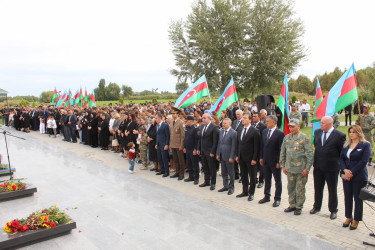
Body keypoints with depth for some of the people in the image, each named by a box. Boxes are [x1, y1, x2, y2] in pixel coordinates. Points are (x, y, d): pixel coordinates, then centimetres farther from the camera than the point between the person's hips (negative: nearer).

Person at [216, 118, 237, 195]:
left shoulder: (233, 133, -12)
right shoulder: (221, 131, 9)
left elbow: (234, 146, -13)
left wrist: (231, 157, -15)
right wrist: (217, 154, 9)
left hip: (229, 156, -6)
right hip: (222, 155, 6)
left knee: (231, 173, 6)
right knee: (223, 172, 14)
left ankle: (231, 187, 19)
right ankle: (225, 186, 27)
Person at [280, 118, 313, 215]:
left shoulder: (304, 138, -7)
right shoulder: (286, 137, 6)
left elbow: (309, 154, -9)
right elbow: (282, 152, 12)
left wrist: (307, 168, -12)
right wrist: (283, 165, 8)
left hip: (301, 169, -4)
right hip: (289, 169, 5)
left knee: (300, 189, 6)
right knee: (290, 188, 13)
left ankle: (299, 206, 20)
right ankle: (292, 205, 28)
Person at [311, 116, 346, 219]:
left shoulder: (339, 135, -13)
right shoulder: (317, 132, 3)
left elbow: (342, 152, -6)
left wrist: (338, 163, -4)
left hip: (331, 168, -5)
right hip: (318, 166, 5)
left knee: (332, 190, 10)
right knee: (317, 188, 17)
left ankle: (333, 210, 26)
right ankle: (316, 207, 34)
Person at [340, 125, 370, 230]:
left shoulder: (365, 145, -7)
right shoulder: (346, 144, 9)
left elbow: (363, 161, -13)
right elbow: (341, 158, 7)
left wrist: (351, 172, -15)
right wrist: (345, 170, -10)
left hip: (359, 177, -5)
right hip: (346, 176, 5)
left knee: (358, 198, 6)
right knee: (347, 197, 12)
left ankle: (356, 220, 19)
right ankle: (348, 217, 26)